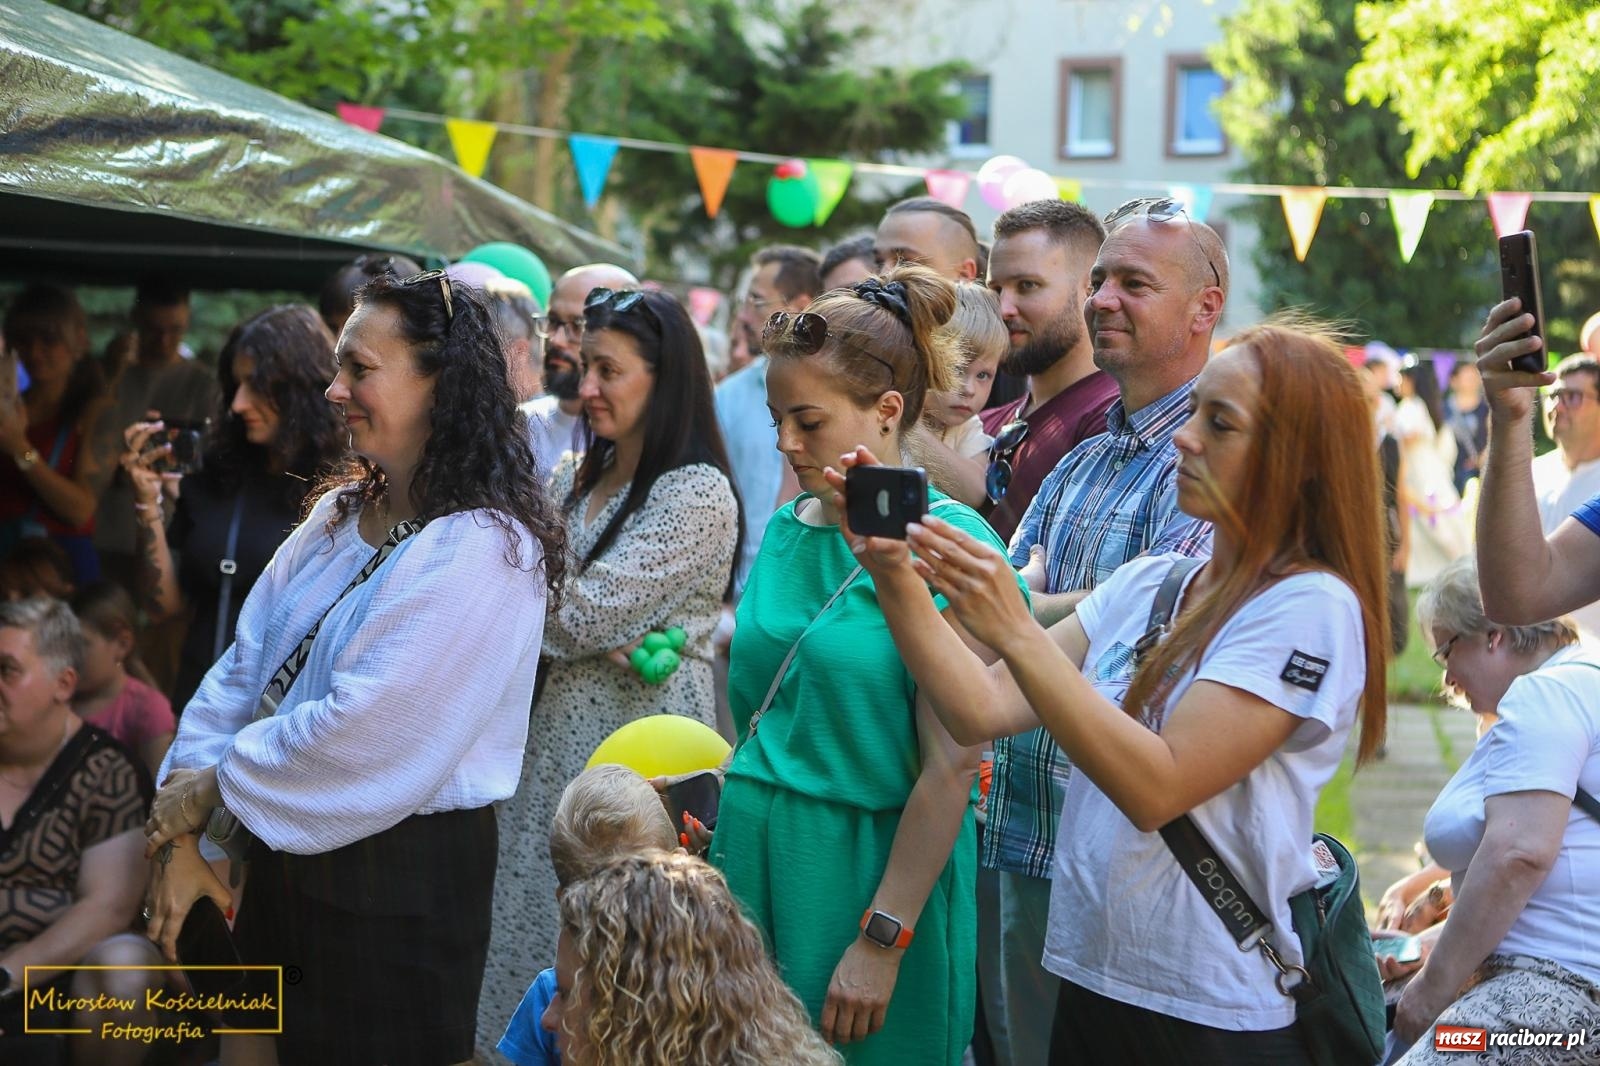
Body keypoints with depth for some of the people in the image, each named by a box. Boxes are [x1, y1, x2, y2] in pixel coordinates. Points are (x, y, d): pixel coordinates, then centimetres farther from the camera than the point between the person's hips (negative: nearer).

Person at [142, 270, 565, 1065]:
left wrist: (209, 788, -12)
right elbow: (240, 672, 4)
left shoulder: (481, 551, -18)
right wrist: (180, 840, -5)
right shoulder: (341, 515, 8)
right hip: (287, 863, 8)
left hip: (405, 873, -8)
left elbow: (363, 737, -23)